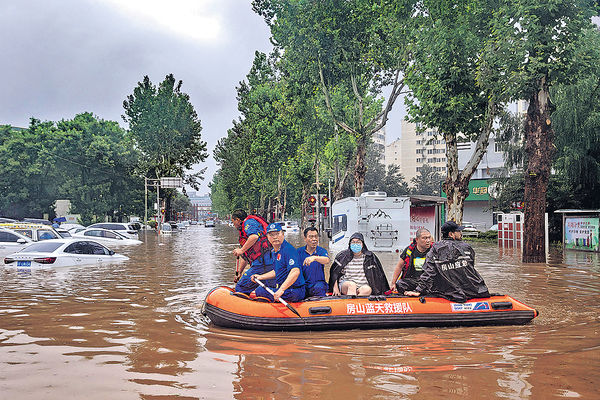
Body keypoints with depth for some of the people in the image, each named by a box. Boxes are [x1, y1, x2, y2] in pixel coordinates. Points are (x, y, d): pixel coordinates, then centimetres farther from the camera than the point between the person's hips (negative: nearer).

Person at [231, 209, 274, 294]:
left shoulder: (248, 222, 3)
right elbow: (245, 257, 38)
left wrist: (241, 250, -14)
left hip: (262, 263, -10)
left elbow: (254, 236, -21)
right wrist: (239, 273, 38)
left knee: (240, 288, -8)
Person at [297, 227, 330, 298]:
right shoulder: (299, 251, 6)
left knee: (319, 288, -33)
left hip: (318, 282, -1)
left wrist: (314, 258, -43)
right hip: (303, 283, 1)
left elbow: (327, 260, -22)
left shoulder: (322, 251, 2)